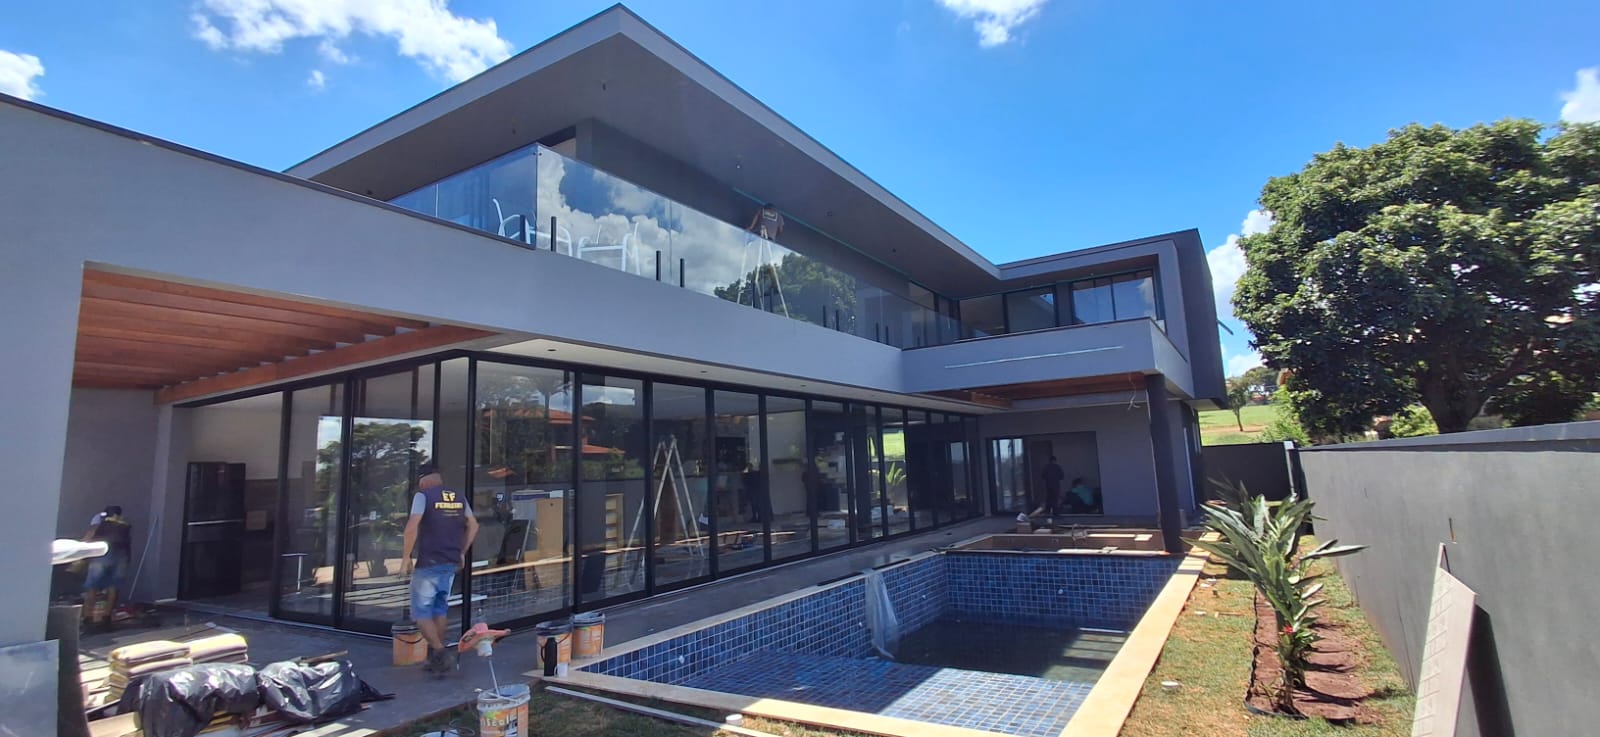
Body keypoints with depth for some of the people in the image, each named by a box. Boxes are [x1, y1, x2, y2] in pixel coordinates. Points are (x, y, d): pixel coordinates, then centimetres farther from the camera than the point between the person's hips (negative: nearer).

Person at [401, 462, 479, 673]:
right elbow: (473, 525, 15)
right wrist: (462, 552, 21)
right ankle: (438, 656, 21)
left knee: (421, 611, 3)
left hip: (428, 563, -6)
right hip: (451, 563, 6)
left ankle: (440, 651, -10)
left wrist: (406, 556, -9)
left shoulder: (423, 495, -7)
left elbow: (412, 527, -19)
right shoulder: (459, 497, 10)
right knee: (441, 608, 17)